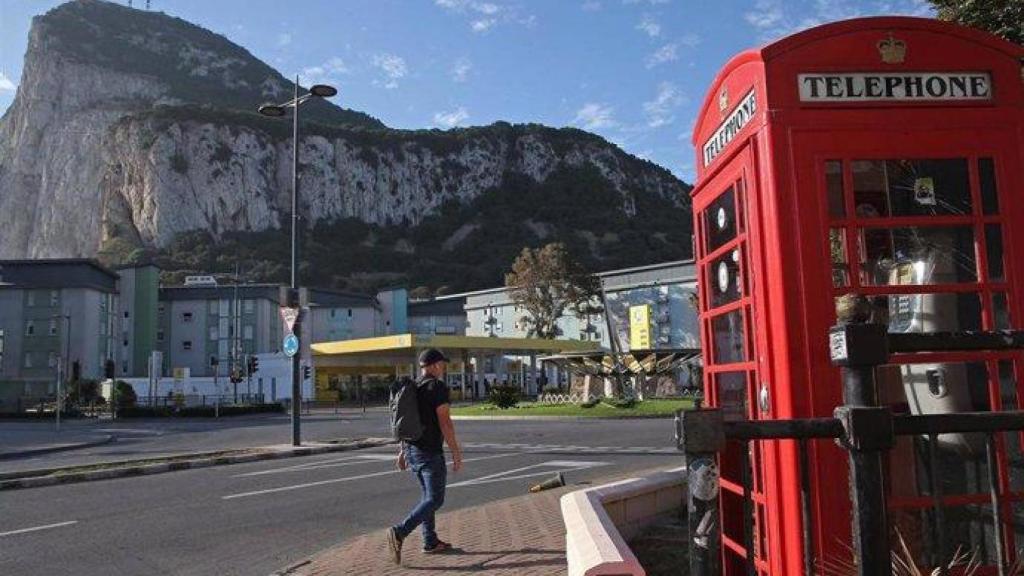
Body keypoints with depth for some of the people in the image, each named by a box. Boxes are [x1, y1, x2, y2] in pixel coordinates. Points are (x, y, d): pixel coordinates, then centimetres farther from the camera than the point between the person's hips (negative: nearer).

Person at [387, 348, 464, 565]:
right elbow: (445, 422, -19)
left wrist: (402, 451, 19)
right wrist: (456, 454, -15)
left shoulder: (414, 388, 10)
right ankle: (399, 533, -17)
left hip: (412, 449, 9)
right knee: (434, 500, -4)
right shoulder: (438, 387, -15)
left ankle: (430, 542, 21)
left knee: (429, 496, 18)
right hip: (430, 453, -9)